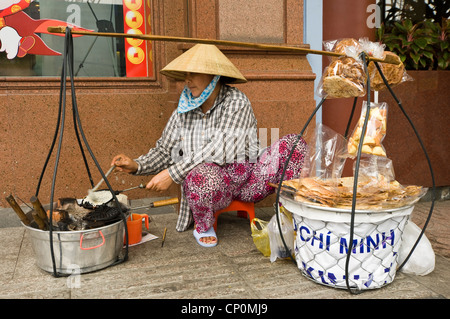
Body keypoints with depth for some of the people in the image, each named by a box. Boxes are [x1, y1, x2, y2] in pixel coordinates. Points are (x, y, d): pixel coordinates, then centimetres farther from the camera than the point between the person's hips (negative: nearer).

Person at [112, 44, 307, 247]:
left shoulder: (236, 102, -9)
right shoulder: (184, 110, 5)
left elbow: (220, 150, -20)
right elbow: (164, 151, 11)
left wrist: (173, 173, -24)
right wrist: (137, 166, -9)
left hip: (248, 180, -1)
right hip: (211, 182, 1)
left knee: (293, 145, -20)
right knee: (202, 171, -38)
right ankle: (203, 225, -5)